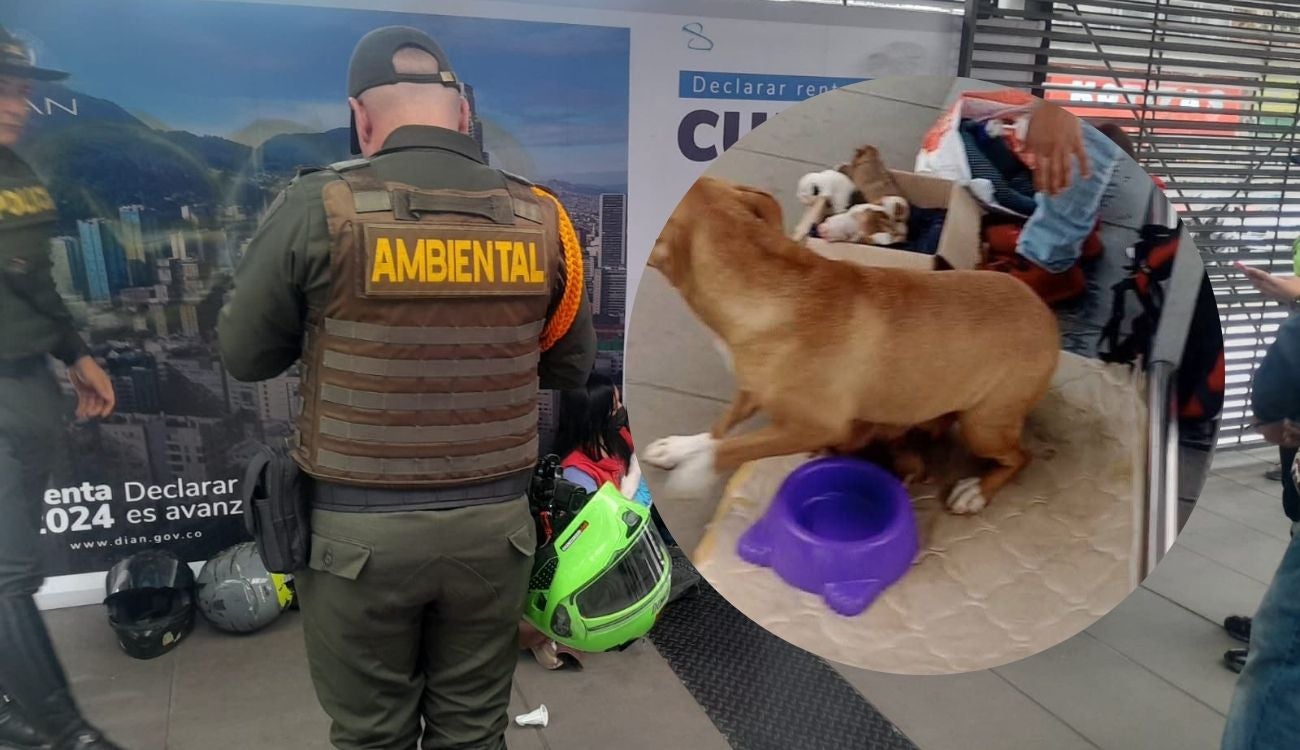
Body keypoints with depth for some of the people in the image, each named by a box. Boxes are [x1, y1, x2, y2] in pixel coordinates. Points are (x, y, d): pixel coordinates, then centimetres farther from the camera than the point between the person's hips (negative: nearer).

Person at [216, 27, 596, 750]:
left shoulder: (320, 208, -11)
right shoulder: (541, 217, -3)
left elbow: (245, 355, 0)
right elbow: (573, 366, 8)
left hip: (361, 529, -2)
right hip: (494, 522, 3)